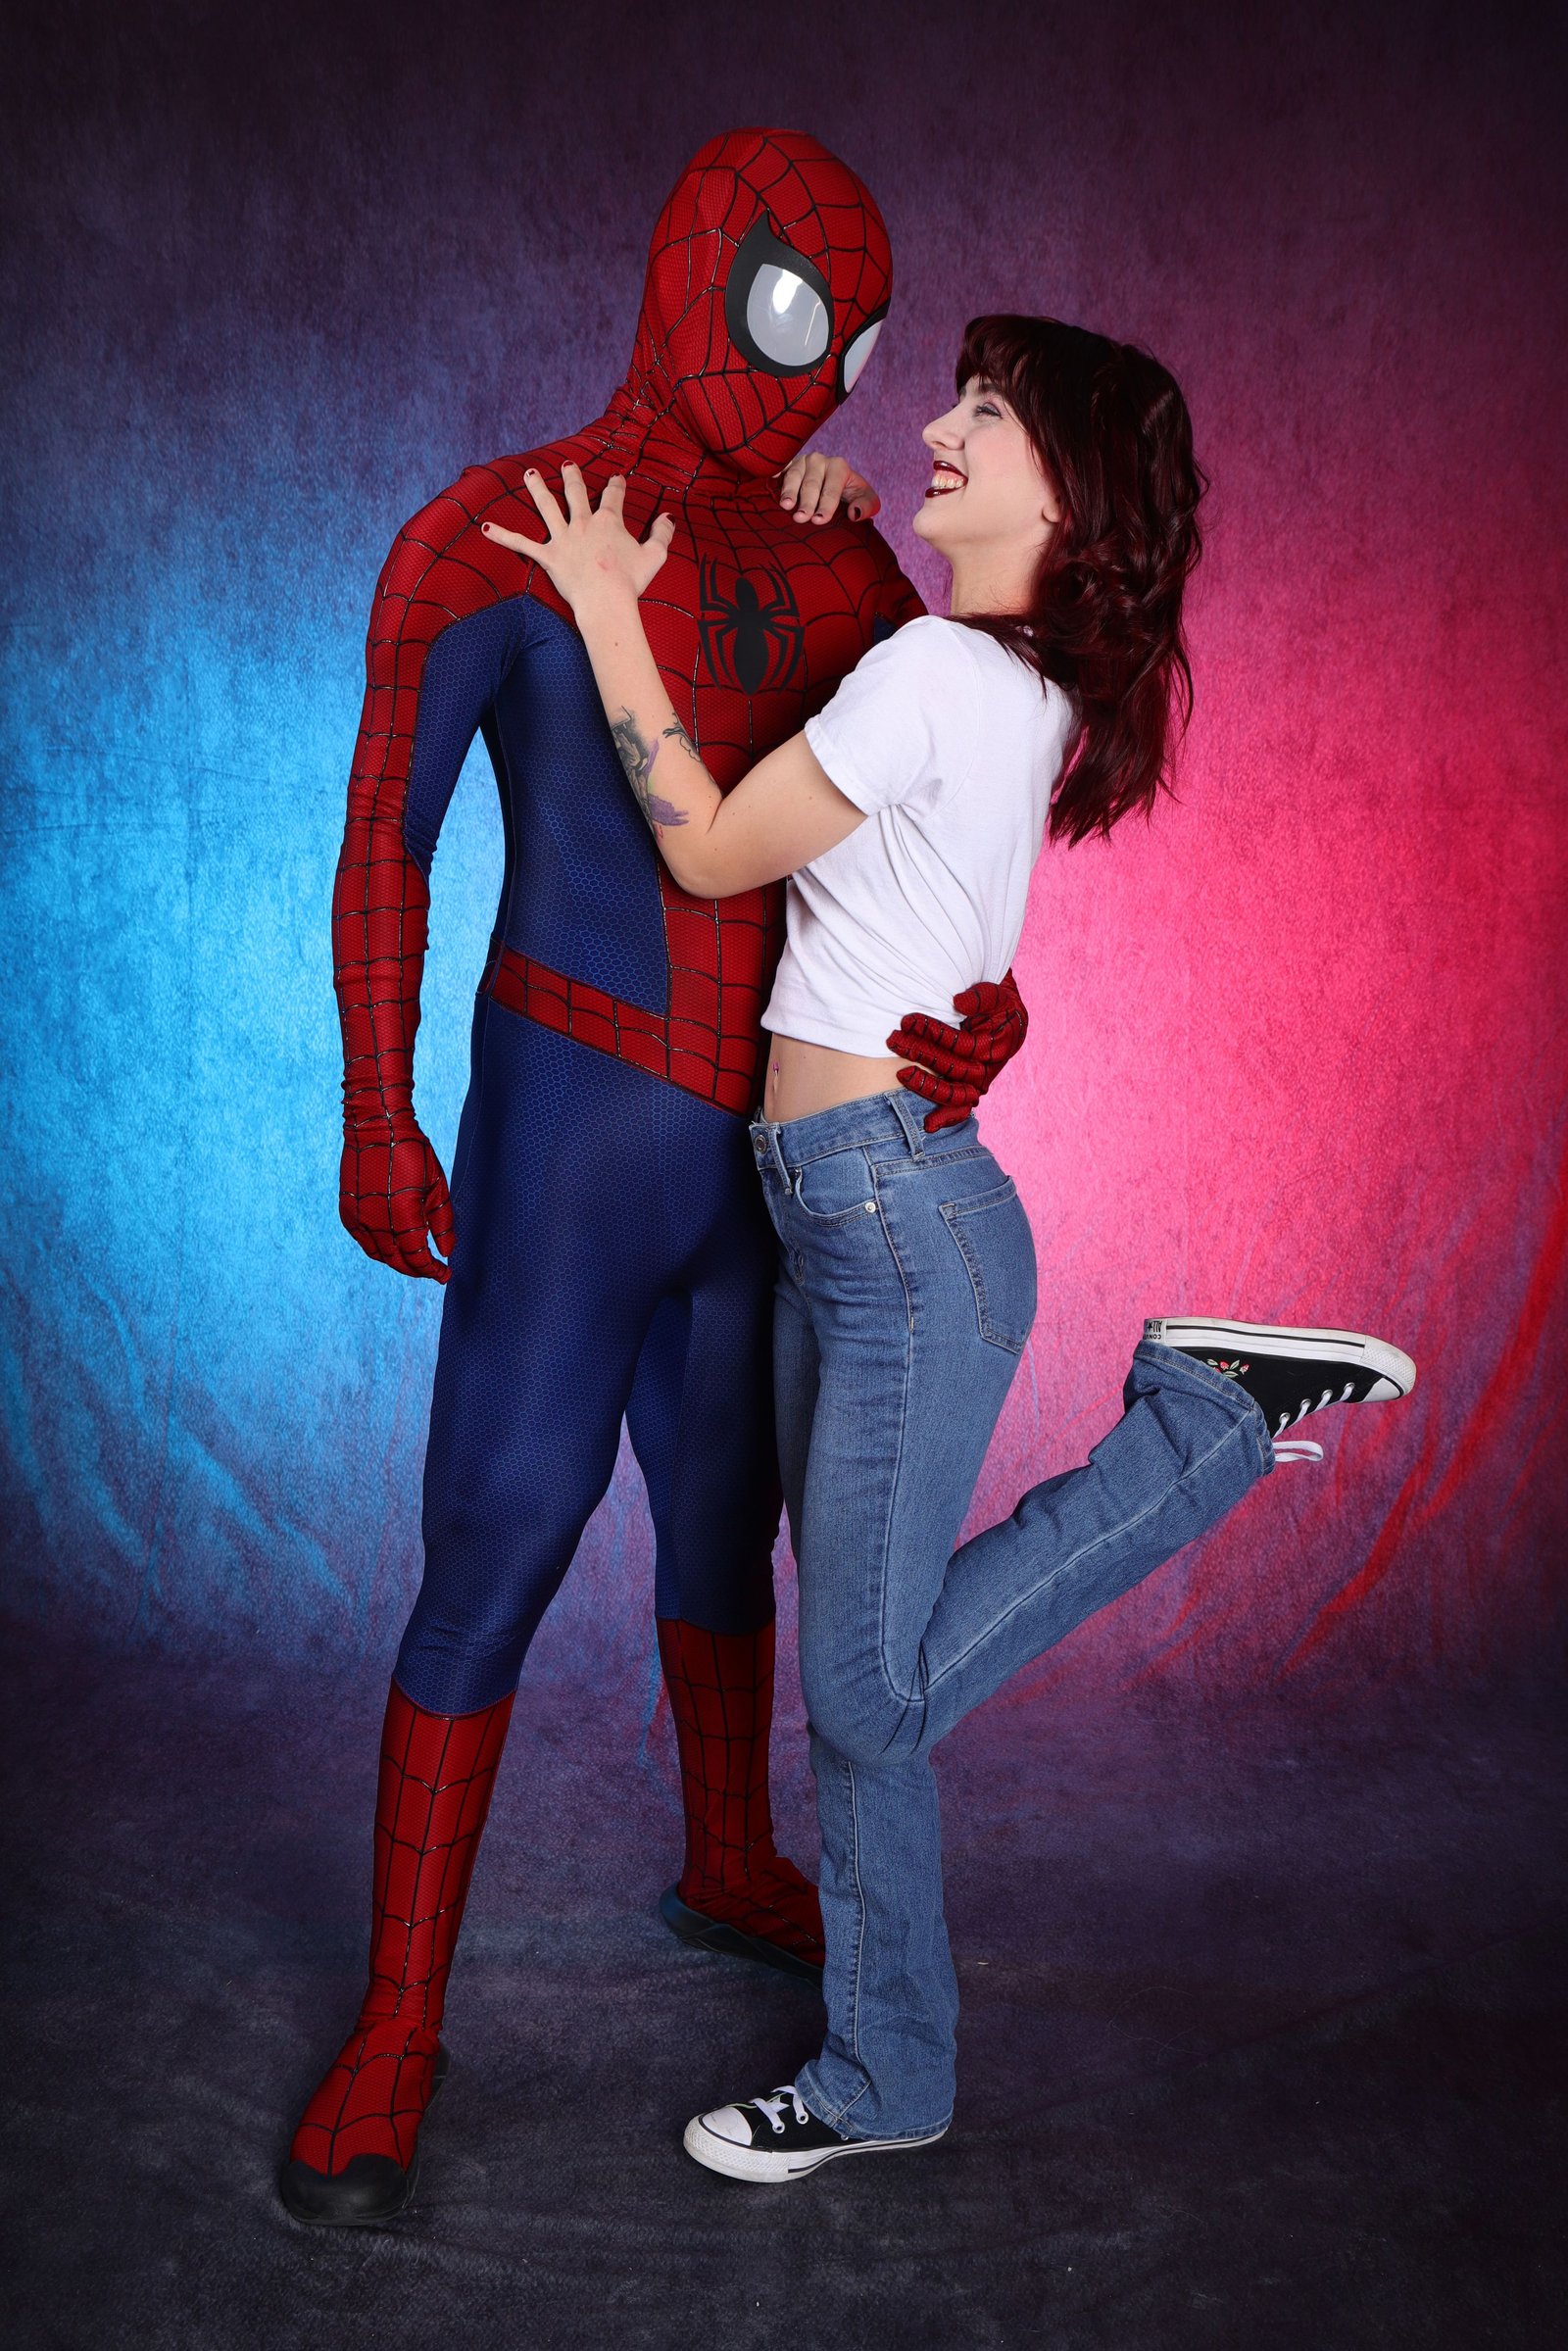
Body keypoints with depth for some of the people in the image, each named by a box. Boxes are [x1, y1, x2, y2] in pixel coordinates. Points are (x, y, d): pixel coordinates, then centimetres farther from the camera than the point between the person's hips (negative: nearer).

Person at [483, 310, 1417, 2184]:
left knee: (871, 1689, 2)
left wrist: (610, 612, -3)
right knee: (856, 1677, 13)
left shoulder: (940, 671, -16)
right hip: (842, 1210, 10)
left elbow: (710, 850, -10)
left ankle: (1217, 1411, 6)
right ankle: (882, 2077, 25)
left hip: (902, 1211, -10)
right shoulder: (1025, 688, 12)